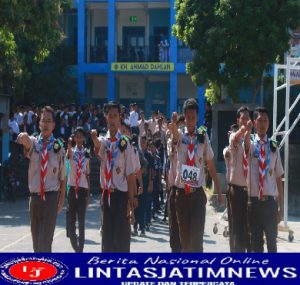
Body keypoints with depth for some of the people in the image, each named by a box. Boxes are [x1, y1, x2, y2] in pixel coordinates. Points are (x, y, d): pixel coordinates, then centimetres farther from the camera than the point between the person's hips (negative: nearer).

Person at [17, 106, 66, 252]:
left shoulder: (59, 147, -3)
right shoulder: (33, 143, 1)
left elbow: (62, 176, 3)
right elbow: (27, 142, -26)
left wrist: (61, 200, 5)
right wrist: (24, 138, -50)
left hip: (51, 197, -3)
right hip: (34, 197, 3)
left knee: (45, 242, -8)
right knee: (36, 241, 14)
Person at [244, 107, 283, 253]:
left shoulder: (274, 147, 3)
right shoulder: (250, 145, -2)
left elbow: (278, 178, 6)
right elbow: (246, 143, -29)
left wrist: (280, 206, 5)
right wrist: (247, 132, -53)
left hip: (270, 201, 1)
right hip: (254, 201, -1)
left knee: (272, 240, 5)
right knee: (256, 241, 8)